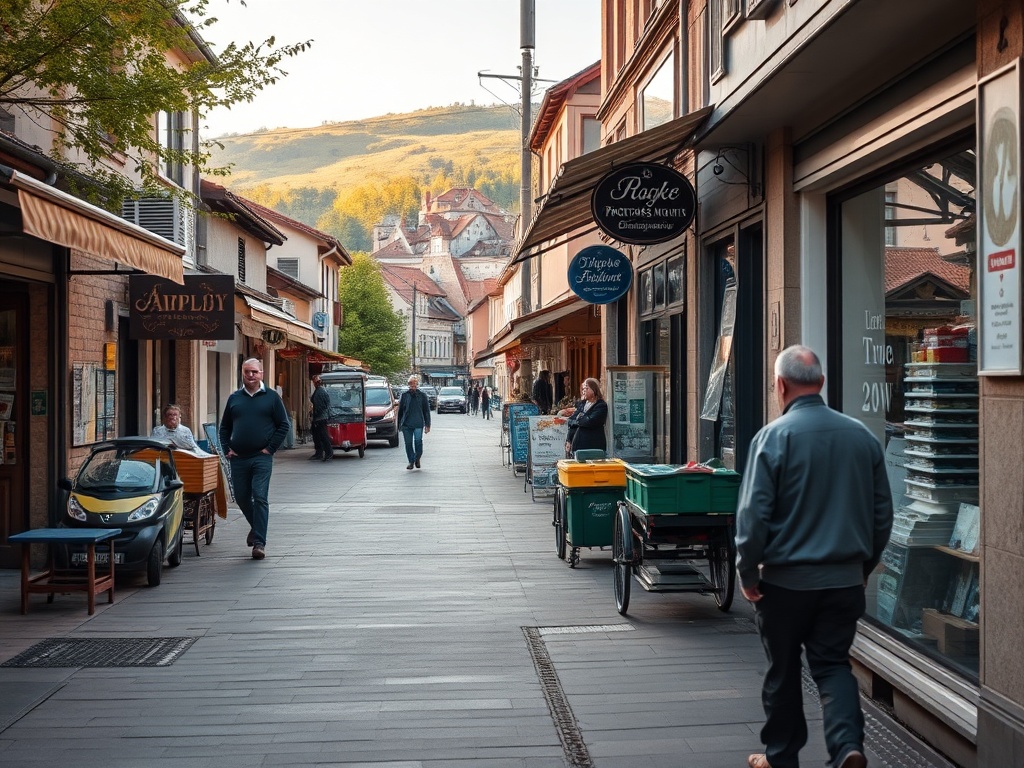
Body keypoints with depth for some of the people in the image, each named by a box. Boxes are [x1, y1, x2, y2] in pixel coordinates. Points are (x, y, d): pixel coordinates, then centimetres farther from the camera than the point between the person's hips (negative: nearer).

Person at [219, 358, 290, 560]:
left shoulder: (271, 397, 2)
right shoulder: (234, 398, 11)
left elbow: (283, 425, 2)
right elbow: (224, 427, 17)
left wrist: (270, 448, -6)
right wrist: (227, 449, 5)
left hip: (261, 458, -4)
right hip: (238, 458, 4)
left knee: (260, 498, -9)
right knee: (241, 497, 11)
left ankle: (259, 542, -7)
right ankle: (256, 527, 35)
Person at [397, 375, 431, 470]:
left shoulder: (422, 396, 7)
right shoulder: (404, 395, 8)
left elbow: (426, 411, 8)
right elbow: (400, 410, 13)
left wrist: (427, 425, 3)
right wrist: (399, 424, 11)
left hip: (418, 423, -1)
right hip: (406, 424, 2)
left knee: (418, 441, -10)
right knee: (408, 443, 2)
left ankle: (417, 458, 13)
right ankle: (411, 462, 13)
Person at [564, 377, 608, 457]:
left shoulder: (601, 406, -4)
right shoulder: (581, 404, 16)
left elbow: (590, 422, -18)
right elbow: (571, 422, 13)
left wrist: (577, 421, -2)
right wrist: (569, 440, 3)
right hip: (577, 444, 6)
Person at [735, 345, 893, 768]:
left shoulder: (773, 436, -13)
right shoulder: (862, 435, 1)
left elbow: (753, 514, -14)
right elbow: (882, 513, 9)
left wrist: (748, 574, -2)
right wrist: (865, 566, 21)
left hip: (786, 579, -3)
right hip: (846, 578, 3)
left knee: (783, 671, 12)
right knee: (834, 665, 12)